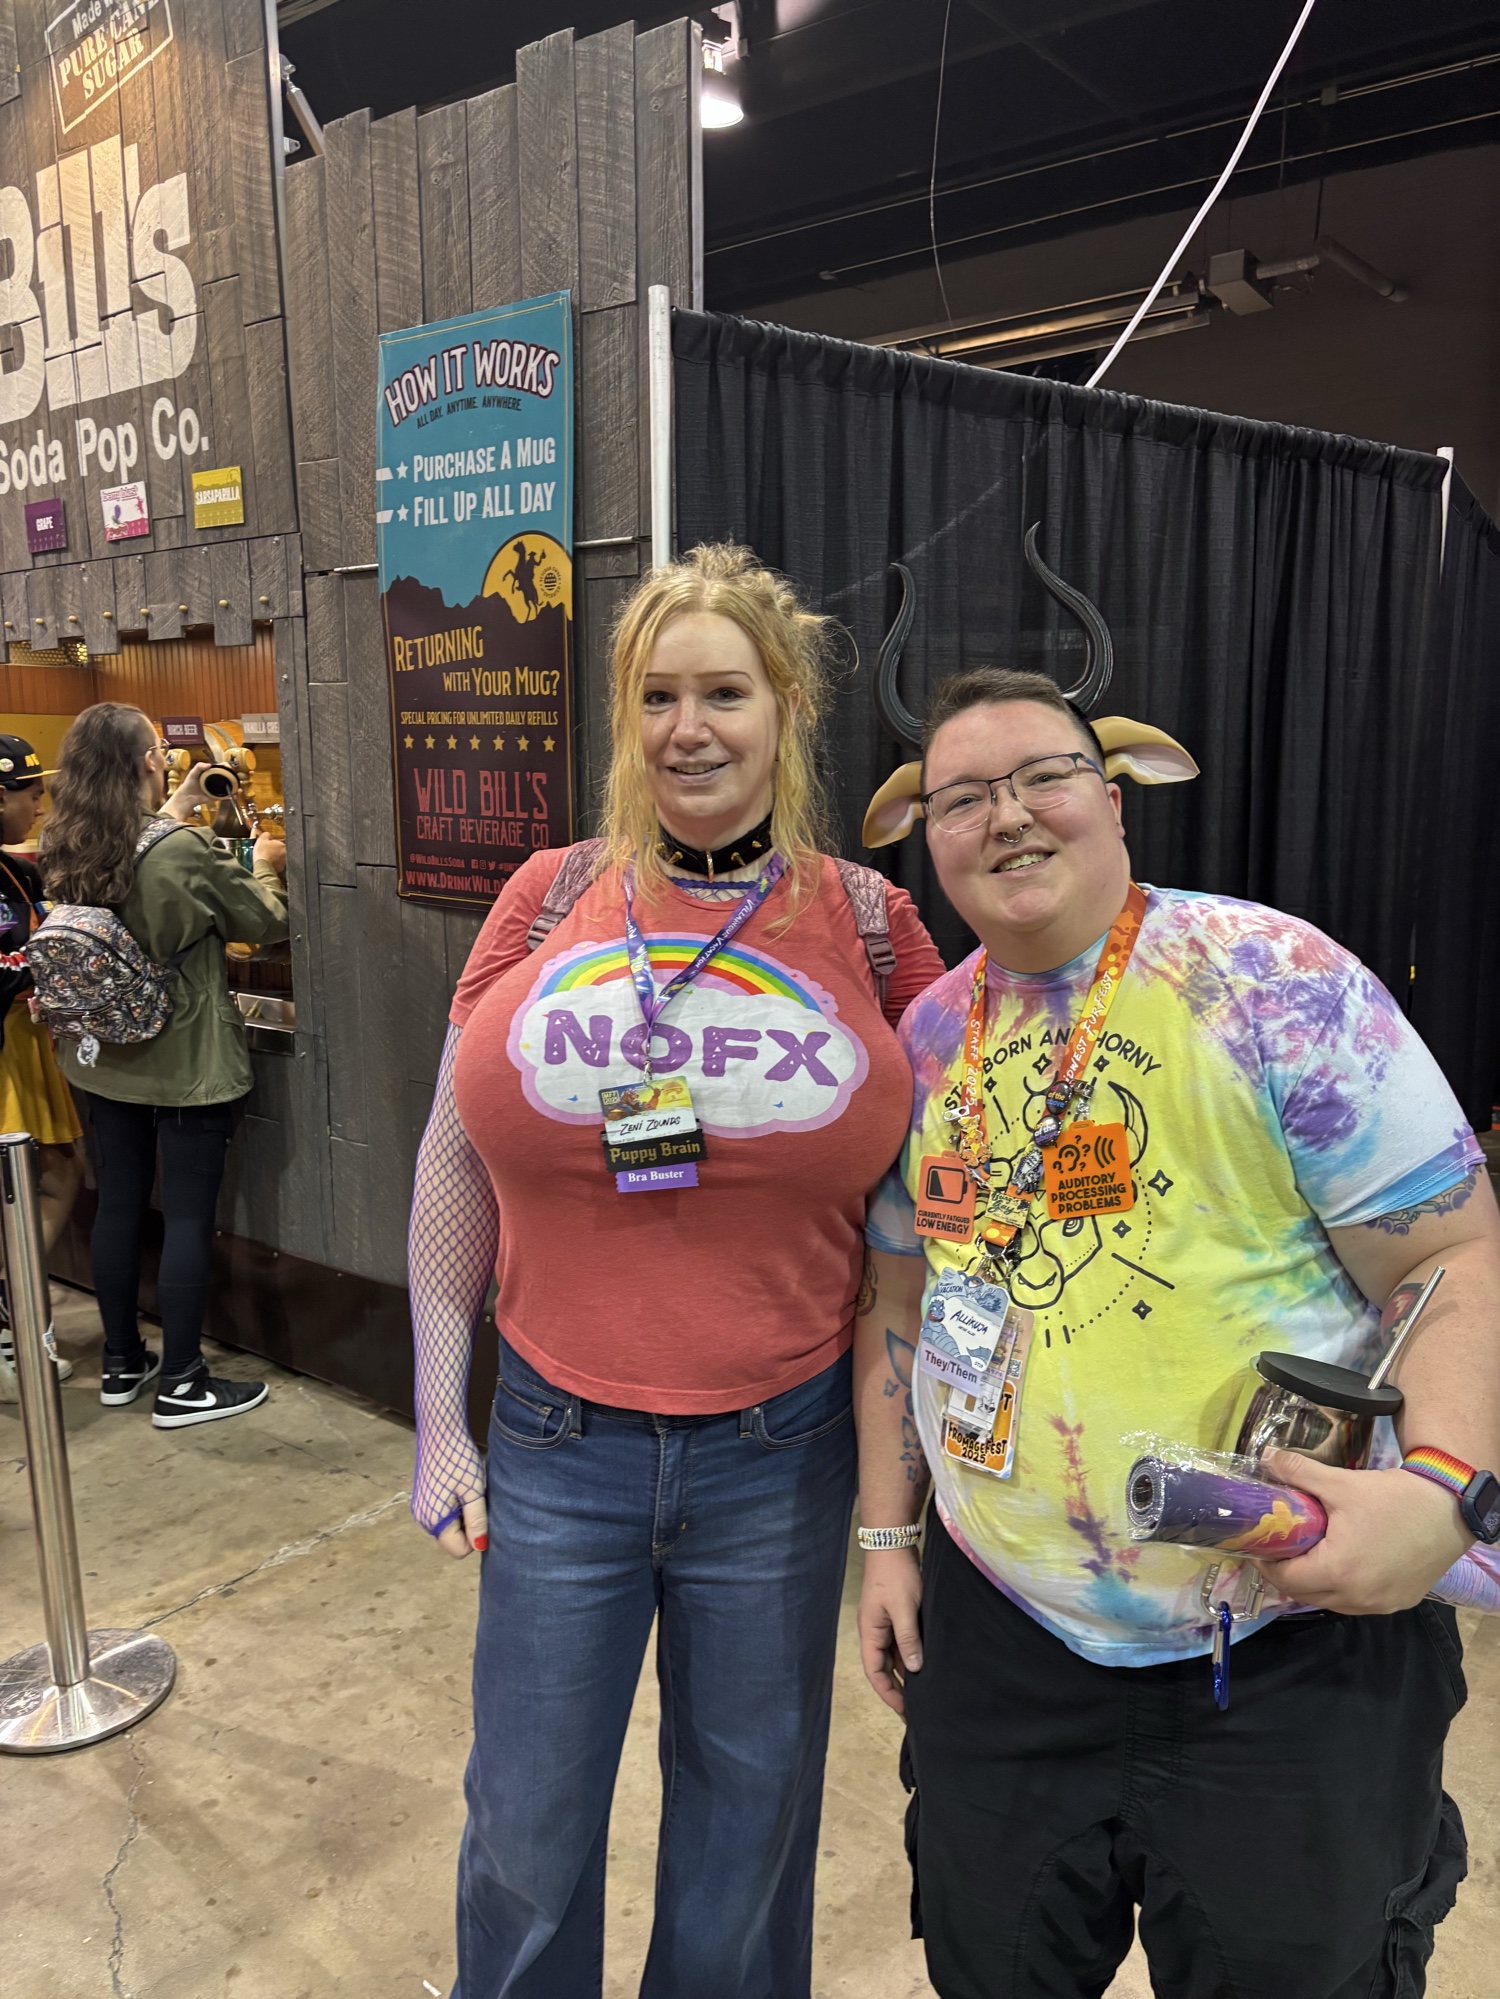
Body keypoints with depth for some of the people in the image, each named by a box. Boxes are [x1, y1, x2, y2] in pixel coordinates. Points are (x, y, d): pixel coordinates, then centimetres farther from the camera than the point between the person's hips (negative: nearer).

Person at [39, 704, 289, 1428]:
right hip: (187, 1065, -7)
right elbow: (264, 921, -9)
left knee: (118, 1205, 16)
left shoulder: (65, 851, -3)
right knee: (188, 1218, 4)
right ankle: (182, 1386, 13)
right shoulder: (186, 853, -22)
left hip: (102, 1061, 7)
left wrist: (176, 812, 29)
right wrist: (266, 867, 10)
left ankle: (121, 1365, 31)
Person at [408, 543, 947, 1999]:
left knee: (747, 1839, 21)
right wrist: (438, 1418, 4)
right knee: (525, 1844, 19)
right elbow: (455, 1160, 4)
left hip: (781, 1456, 0)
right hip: (554, 1448, 1)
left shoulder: (866, 922, -4)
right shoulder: (550, 899, -2)